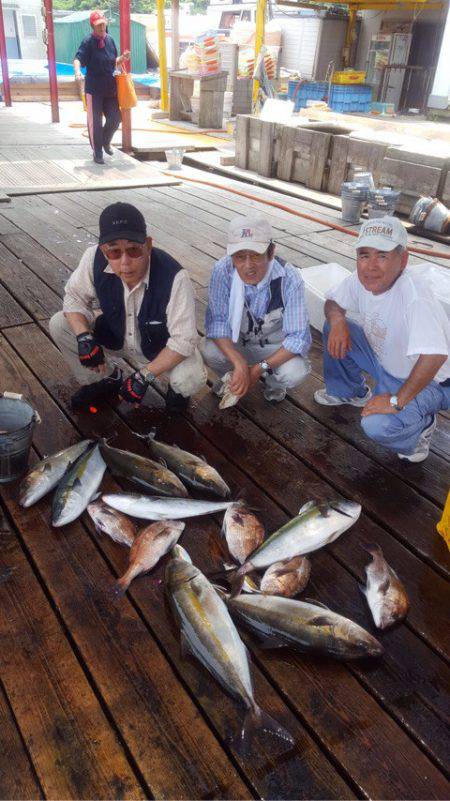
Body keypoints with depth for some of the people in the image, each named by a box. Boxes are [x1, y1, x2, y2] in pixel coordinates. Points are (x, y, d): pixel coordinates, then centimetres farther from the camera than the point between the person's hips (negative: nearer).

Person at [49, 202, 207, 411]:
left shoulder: (174, 278, -35)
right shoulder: (94, 257, -25)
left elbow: (184, 340, -30)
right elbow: (74, 295, -7)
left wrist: (144, 376, -30)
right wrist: (84, 337, -24)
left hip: (162, 346, -4)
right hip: (114, 335, 4)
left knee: (192, 378, -32)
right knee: (59, 325, -13)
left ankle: (177, 388, 10)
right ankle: (107, 379, 11)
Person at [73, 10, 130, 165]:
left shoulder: (110, 40, 10)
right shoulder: (88, 41, -7)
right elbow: (78, 59, -18)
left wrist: (123, 58, 2)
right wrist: (78, 71, -38)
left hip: (110, 88, 5)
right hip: (93, 88, -5)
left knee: (115, 119, 6)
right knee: (95, 122, -1)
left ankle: (106, 142, 34)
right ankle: (97, 153, 11)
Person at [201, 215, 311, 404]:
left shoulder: (289, 278, -28)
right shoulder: (222, 270, -25)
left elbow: (299, 337, -25)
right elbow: (216, 321, -23)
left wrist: (260, 369, -32)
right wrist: (239, 364, -37)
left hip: (275, 347, -1)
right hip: (234, 342, 1)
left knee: (295, 372, -30)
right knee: (208, 351, -29)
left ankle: (272, 383, 9)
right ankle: (230, 377, 9)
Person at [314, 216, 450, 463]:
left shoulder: (413, 290, -36)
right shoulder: (360, 280, -13)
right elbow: (332, 302, 7)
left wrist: (397, 401, -35)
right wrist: (337, 320, -18)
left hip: (427, 381, -7)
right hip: (385, 363, 7)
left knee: (377, 425, -31)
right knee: (334, 327, 0)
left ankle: (421, 424, 5)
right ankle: (351, 392, 24)